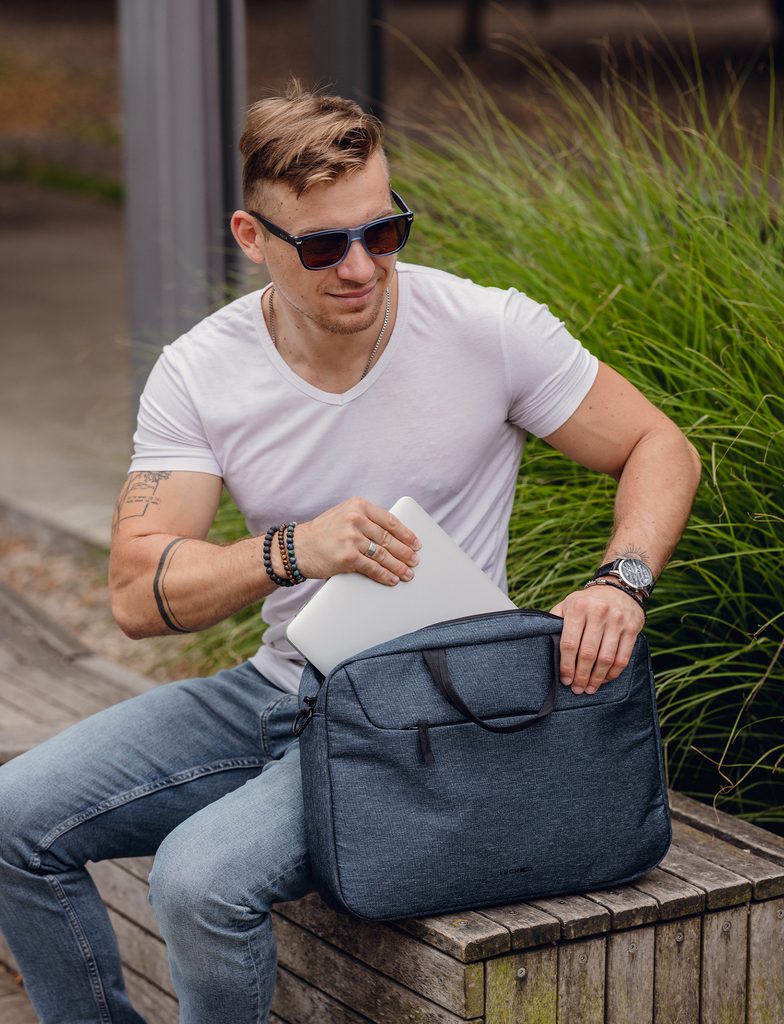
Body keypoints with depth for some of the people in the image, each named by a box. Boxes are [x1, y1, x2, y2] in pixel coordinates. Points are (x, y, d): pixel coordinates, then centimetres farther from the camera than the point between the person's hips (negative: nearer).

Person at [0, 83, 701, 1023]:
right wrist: (295, 551, -29)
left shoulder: (488, 331, -12)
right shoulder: (199, 373, -5)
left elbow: (660, 448, -2)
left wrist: (620, 582, -22)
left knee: (202, 875, -28)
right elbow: (137, 594, -11)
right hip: (274, 692, 5)